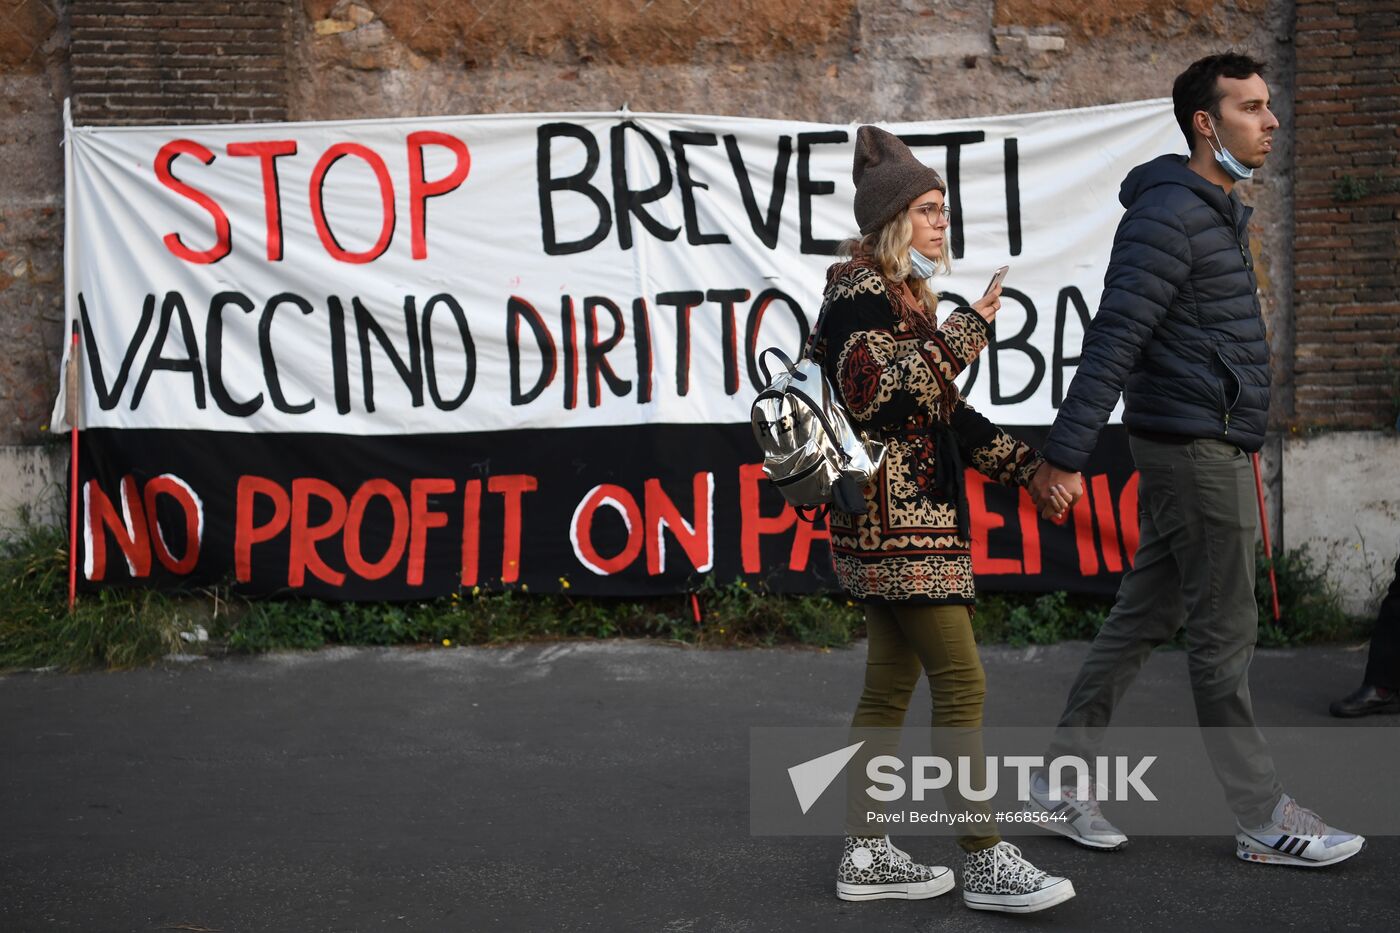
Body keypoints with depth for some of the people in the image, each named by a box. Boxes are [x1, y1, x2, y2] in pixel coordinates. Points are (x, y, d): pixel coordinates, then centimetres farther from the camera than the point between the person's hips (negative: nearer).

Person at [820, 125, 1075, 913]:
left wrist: (1028, 468, 17)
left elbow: (949, 415, 22)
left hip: (914, 519, 10)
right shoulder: (859, 294, -10)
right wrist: (964, 335, -23)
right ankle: (986, 863, 2)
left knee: (890, 688, 11)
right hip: (894, 520, -10)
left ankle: (866, 856, 18)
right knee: (962, 685, -7)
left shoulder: (907, 297, 19)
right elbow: (872, 395, -25)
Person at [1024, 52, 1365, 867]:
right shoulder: (1171, 213, -15)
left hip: (1198, 446, 10)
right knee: (1225, 634, -1)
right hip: (1196, 444, -10)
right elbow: (1114, 340, -21)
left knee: (1144, 618, 12)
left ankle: (1064, 780, 20)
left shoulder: (1220, 212, 17)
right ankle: (1265, 821, 10)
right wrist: (1067, 452, -25)